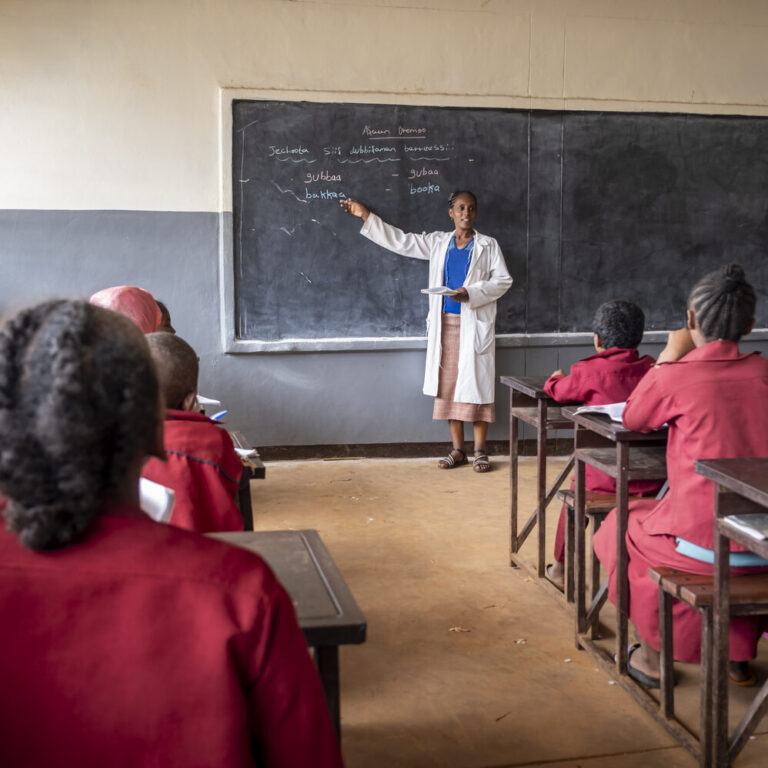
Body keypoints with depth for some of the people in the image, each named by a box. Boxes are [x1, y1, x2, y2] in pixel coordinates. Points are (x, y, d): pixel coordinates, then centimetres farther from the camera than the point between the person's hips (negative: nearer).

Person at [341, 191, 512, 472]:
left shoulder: (488, 245, 2)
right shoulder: (437, 243, 10)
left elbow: (503, 280, -3)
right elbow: (400, 241, 12)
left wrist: (470, 293, -17)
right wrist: (366, 215, 10)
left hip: (475, 325, -3)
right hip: (446, 324, 4)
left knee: (476, 385, -4)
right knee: (449, 386, 4)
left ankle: (480, 451, 3)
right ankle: (457, 450, 12)